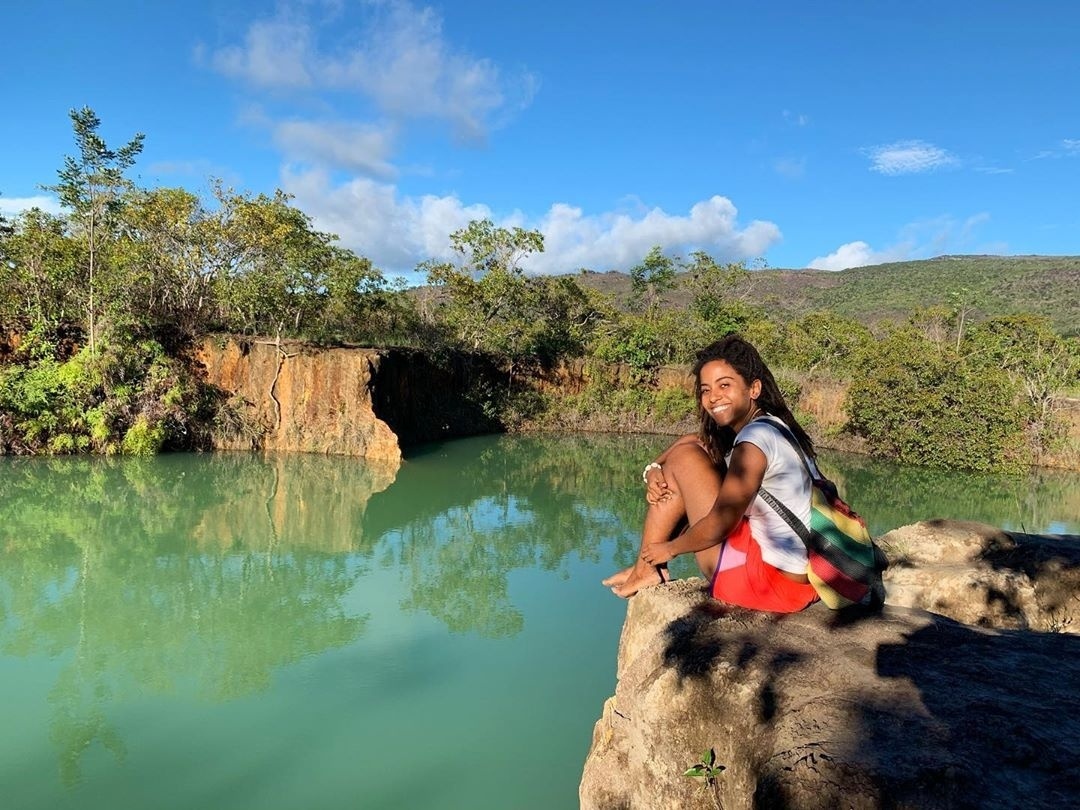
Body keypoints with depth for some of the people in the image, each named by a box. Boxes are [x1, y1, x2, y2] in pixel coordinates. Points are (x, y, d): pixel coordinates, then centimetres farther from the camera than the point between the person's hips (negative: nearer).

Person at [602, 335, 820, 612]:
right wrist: (654, 470, -4)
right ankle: (650, 565, 16)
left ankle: (647, 569, 7)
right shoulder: (772, 426, 9)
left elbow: (720, 525, -21)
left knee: (685, 457, -7)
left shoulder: (755, 439, -19)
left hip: (770, 581, -10)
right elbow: (690, 442, 17)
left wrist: (669, 548, -3)